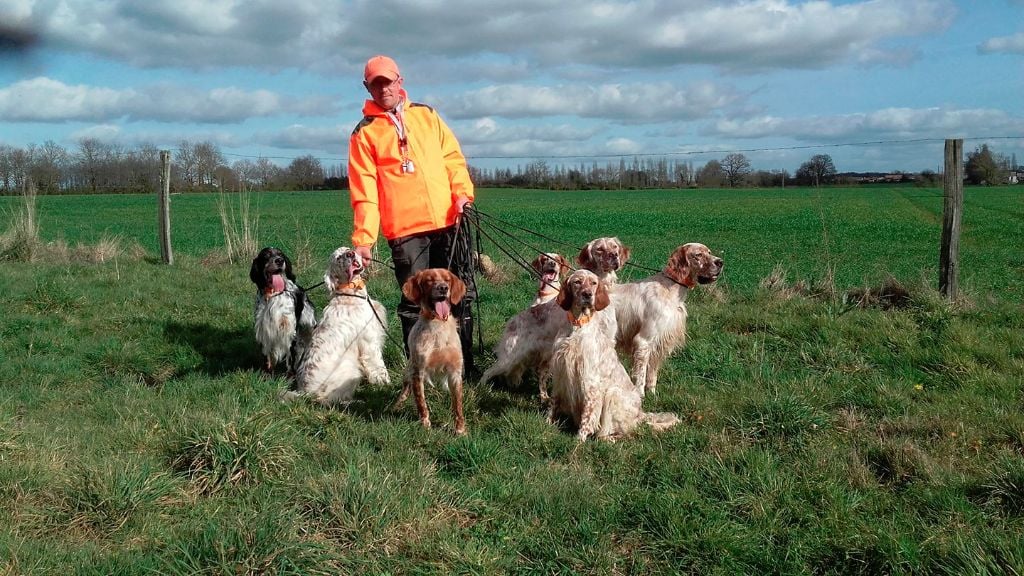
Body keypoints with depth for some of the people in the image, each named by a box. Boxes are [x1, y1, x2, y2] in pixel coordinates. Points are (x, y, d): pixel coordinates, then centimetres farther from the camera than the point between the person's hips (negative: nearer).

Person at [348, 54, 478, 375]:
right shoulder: (365, 132, 5)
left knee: (461, 295, 6)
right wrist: (363, 238, -7)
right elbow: (364, 191, 0)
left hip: (448, 221, 3)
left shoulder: (425, 115, 14)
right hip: (405, 229, -3)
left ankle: (465, 365, 17)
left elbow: (452, 156, 12)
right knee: (415, 303, -1)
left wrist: (461, 190, -6)